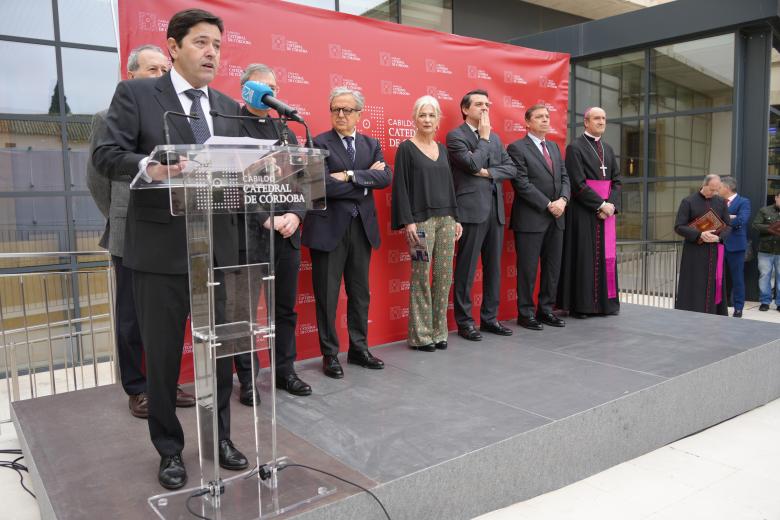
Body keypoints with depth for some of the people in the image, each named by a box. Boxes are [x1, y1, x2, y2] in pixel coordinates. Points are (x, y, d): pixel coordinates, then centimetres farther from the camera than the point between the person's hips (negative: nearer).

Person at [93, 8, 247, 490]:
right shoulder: (135, 93, 0)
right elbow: (105, 154, -8)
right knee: (163, 355, 7)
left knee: (222, 348, 12)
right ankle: (170, 450, 26)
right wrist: (148, 166, -28)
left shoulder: (230, 108, 13)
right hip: (161, 248, -4)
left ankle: (220, 437, 31)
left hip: (218, 247, 4)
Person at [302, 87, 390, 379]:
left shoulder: (371, 144, 11)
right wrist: (366, 181, -10)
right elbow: (323, 185, -18)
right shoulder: (318, 144, -4)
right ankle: (330, 354, 17)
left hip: (362, 227, 5)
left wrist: (351, 176, -17)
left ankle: (359, 349, 26)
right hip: (329, 227, -5)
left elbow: (385, 178, -6)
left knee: (360, 292, 13)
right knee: (327, 295, 3)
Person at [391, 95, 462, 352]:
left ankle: (439, 331, 15)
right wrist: (407, 222, -15)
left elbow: (449, 185, 17)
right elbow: (400, 186, -8)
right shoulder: (406, 148, -2)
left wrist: (456, 218, 11)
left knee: (444, 276, 5)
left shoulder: (442, 148, 15)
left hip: (446, 218, 6)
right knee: (421, 277, -2)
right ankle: (420, 335, 8)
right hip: (421, 220, -5)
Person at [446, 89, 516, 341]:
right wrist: (484, 137, -5)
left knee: (493, 267, 10)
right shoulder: (455, 136, -3)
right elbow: (473, 164, -17)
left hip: (496, 209, 7)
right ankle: (464, 321, 7)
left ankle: (490, 317, 20)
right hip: (472, 210, -7)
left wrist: (488, 172, -7)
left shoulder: (495, 137, 18)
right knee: (466, 268, -2)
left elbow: (511, 168, 10)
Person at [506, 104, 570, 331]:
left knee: (553, 267, 10)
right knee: (528, 269, 0)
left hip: (556, 218, 7)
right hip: (530, 219, -7)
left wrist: (563, 200, -6)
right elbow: (522, 184, -13)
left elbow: (564, 177, 13)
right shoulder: (517, 148, -5)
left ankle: (546, 310, 21)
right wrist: (548, 205, -15)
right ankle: (526, 313, 11)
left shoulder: (554, 147, 17)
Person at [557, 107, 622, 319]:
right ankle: (580, 305, 4)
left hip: (607, 209, 6)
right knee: (584, 255, -3)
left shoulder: (608, 149, 16)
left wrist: (611, 204, -7)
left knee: (606, 254, 7)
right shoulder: (575, 147, -5)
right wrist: (600, 204, -15)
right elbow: (578, 183, -14)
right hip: (584, 211, -6)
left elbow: (617, 180, 10)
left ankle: (605, 302, 15)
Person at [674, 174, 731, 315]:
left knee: (714, 287, 6)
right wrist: (699, 234, -21)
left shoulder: (721, 202, 8)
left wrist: (718, 237, -12)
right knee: (693, 288, -2)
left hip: (714, 252, 4)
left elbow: (728, 226, 9)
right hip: (694, 253, -4)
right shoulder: (688, 201, -4)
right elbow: (678, 227, -8)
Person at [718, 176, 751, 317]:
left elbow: (742, 220, -20)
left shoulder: (743, 202, -5)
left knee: (737, 278, 4)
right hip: (719, 245, 5)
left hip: (735, 245, -5)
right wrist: (729, 218, -14)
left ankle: (738, 308, 12)